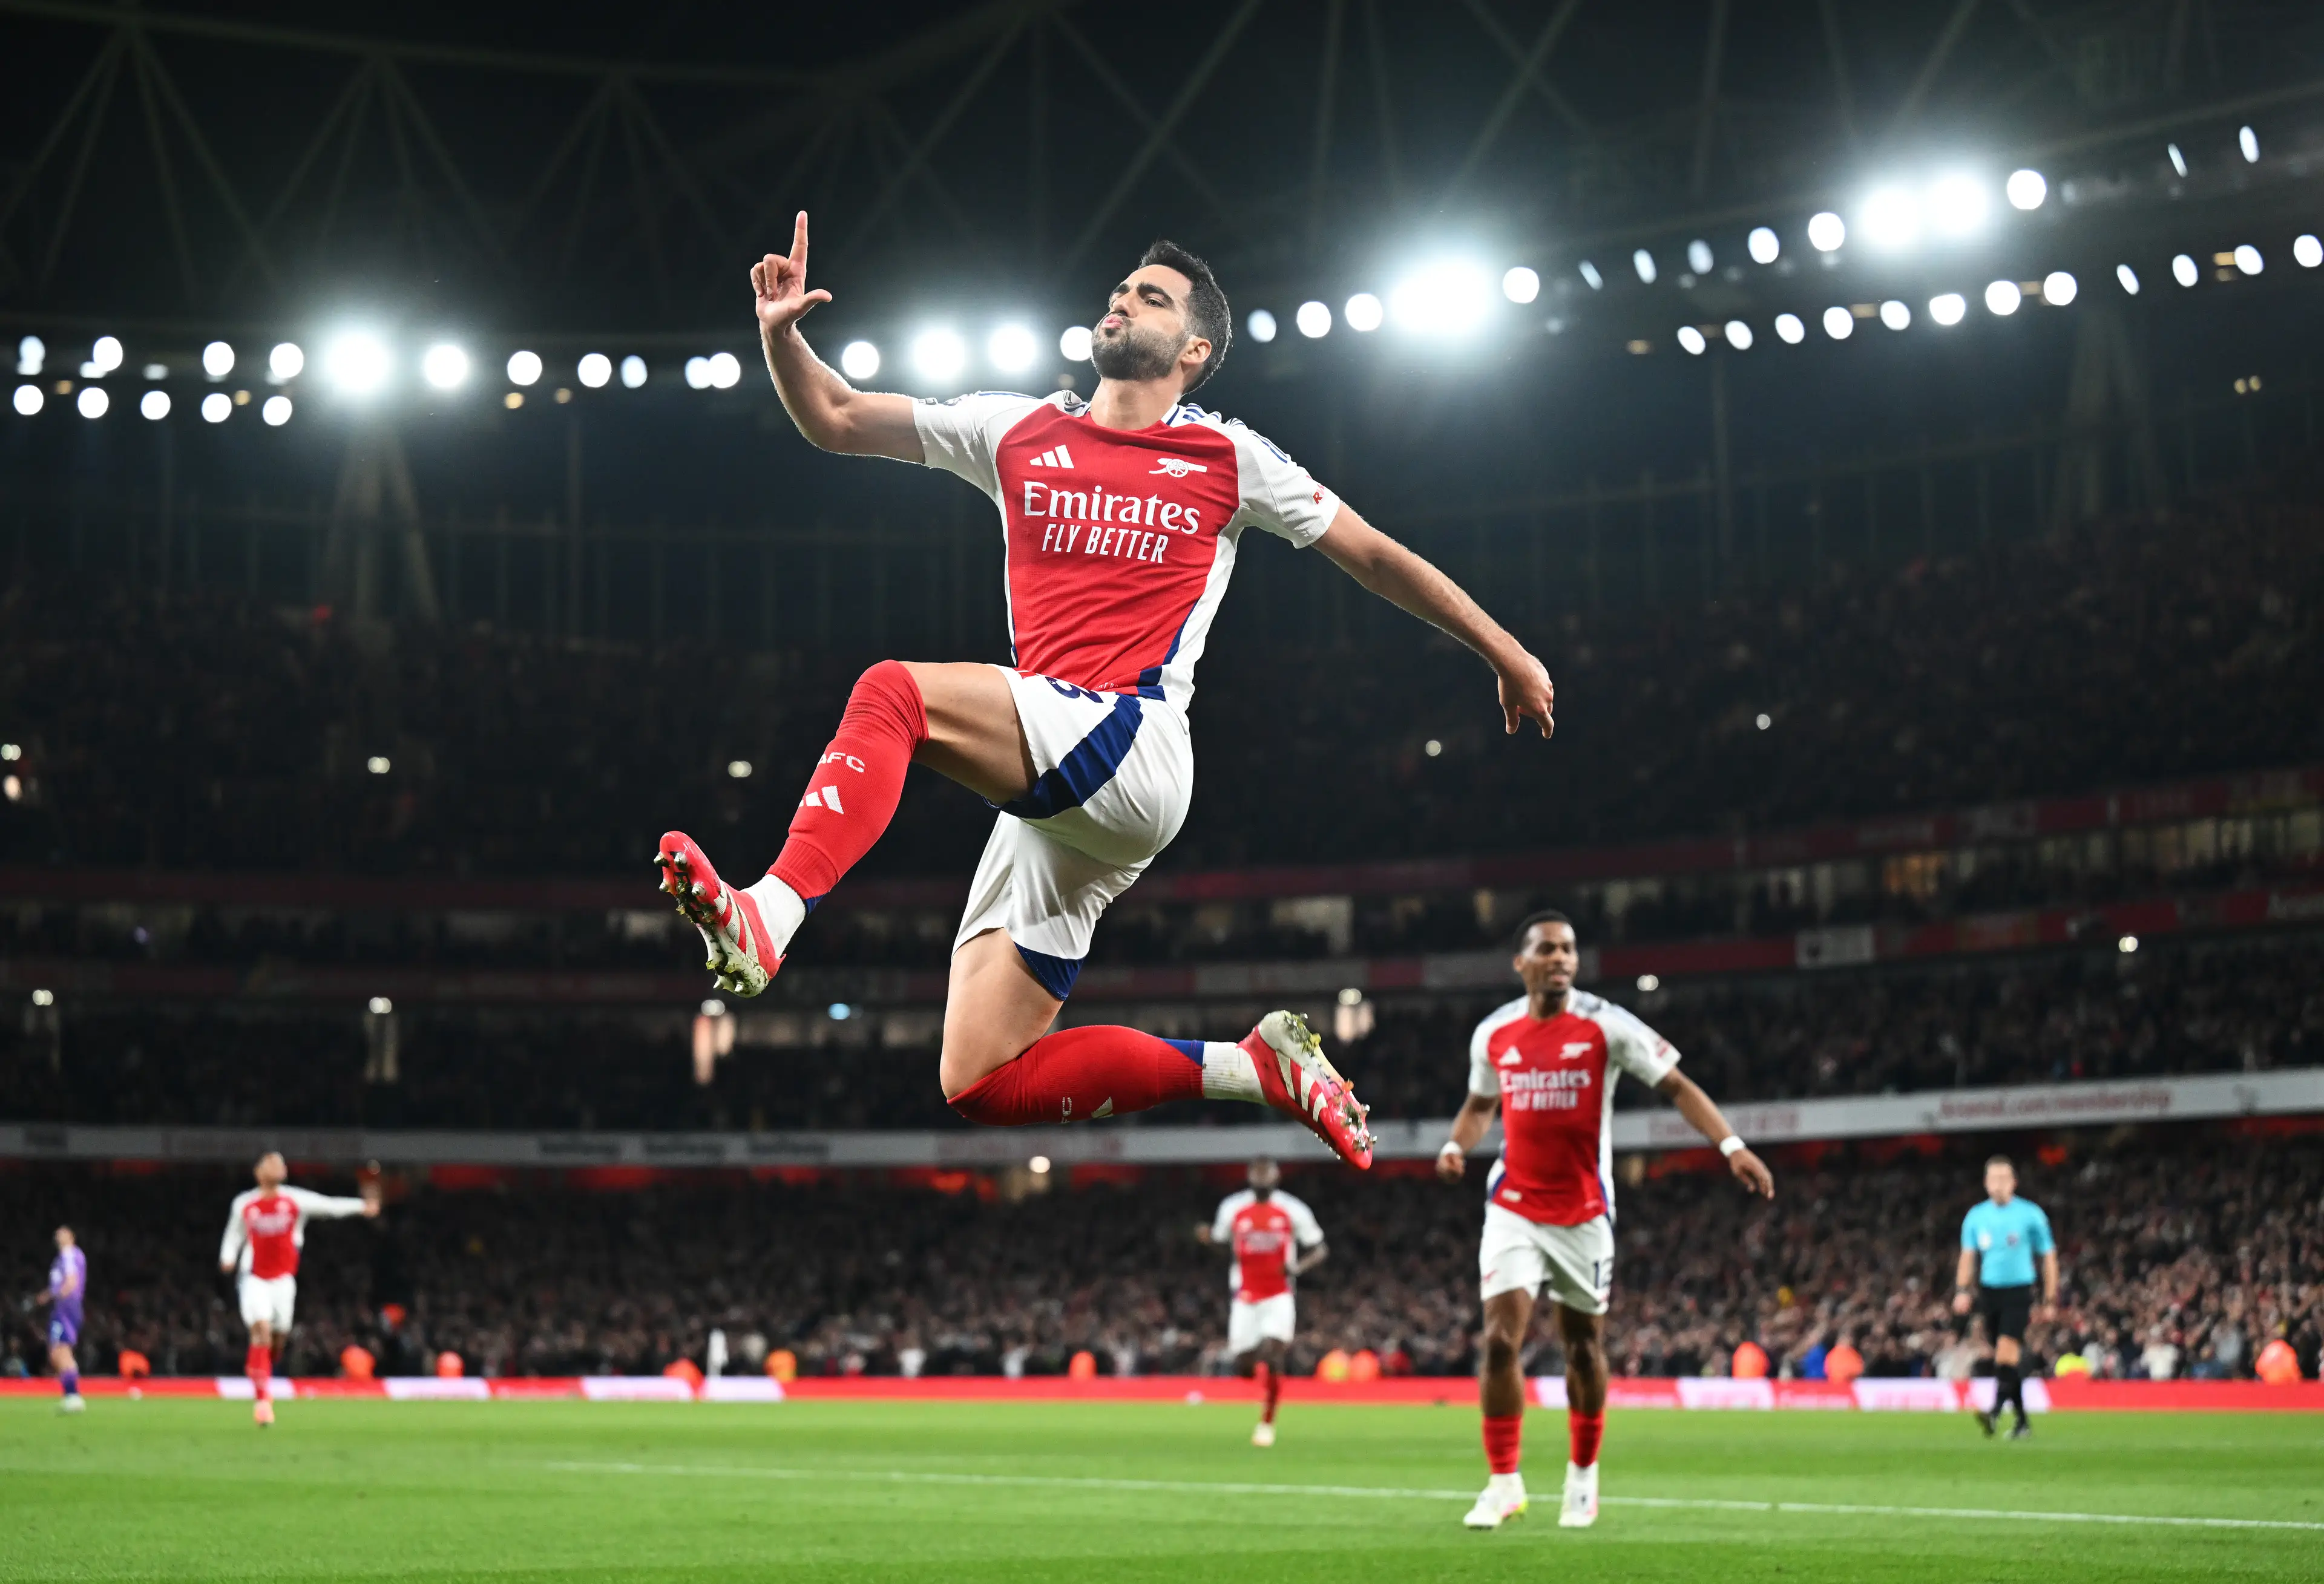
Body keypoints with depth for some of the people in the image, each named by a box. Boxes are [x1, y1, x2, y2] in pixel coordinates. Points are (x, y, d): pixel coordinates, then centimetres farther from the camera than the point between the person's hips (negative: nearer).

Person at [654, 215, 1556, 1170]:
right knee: (983, 1085, -1)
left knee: (894, 692, -29)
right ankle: (1255, 1066, 10)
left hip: (1133, 743, -6)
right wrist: (780, 333, 3)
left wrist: (1506, 653, 25)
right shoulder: (1019, 432, 21)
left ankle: (769, 916, -43)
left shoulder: (1228, 459, 13)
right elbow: (835, 420, 22)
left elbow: (1372, 557, 21)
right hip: (1047, 796, 6)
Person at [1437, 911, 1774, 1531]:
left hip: (1584, 1211, -1)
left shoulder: (1605, 1025, -8)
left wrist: (1731, 1145, -17)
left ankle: (1583, 1477, 28)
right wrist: (1456, 1146, -1)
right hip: (1514, 1206, 1)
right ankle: (1504, 1484, 0)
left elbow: (1676, 1085, -6)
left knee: (1584, 1345, 9)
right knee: (1502, 1339, -11)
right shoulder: (1493, 1034, 2)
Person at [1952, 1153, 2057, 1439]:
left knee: (2007, 1350, -21)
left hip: (2019, 1292, -4)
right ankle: (2022, 1421, 17)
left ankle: (1995, 1412, -30)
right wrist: (1962, 1291, 0)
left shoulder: (2031, 1215, -2)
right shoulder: (1976, 1216, 8)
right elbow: (1968, 1256, 14)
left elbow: (2048, 1257, 4)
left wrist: (2049, 1301, 2)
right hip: (1989, 1293, 4)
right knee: (2005, 1360, 7)